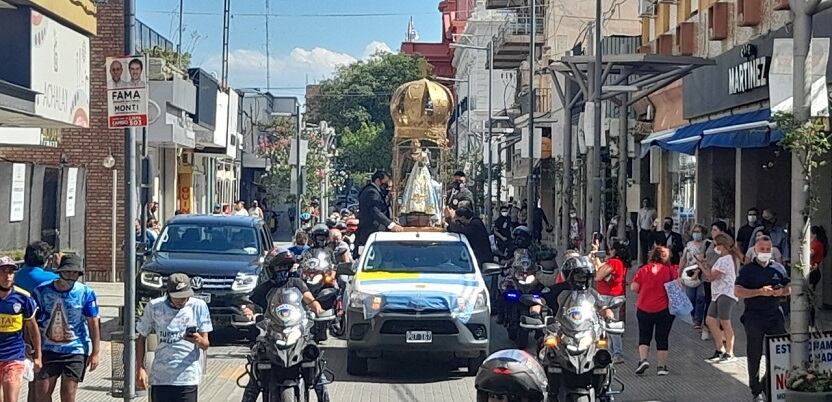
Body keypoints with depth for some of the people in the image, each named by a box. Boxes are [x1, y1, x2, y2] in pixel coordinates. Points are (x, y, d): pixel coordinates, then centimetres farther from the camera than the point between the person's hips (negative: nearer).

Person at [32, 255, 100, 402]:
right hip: (48, 350, 2)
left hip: (75, 351, -2)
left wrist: (95, 352, -4)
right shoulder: (42, 291, 1)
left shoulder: (86, 293, -3)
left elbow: (93, 324, 0)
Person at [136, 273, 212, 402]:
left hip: (187, 378, -2)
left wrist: (199, 341, -27)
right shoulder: (154, 307, 0)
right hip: (160, 378, 2)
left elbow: (206, 344, -3)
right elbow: (141, 338, 9)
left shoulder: (198, 306, -2)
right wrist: (140, 369, -1)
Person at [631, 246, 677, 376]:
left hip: (644, 308, 0)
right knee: (662, 338, 8)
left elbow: (634, 288, -6)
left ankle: (643, 359, -8)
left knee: (644, 336, 11)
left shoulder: (643, 270, -3)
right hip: (664, 309, 0)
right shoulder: (671, 271, -5)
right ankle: (662, 366, 10)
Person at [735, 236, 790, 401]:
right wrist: (760, 291, -21)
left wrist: (782, 291, -6)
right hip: (754, 317, -3)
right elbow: (737, 291, -11)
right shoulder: (747, 269, -2)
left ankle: (768, 385, 17)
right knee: (754, 355, 4)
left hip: (775, 316, 3)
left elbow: (789, 287, 18)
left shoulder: (778, 268, 10)